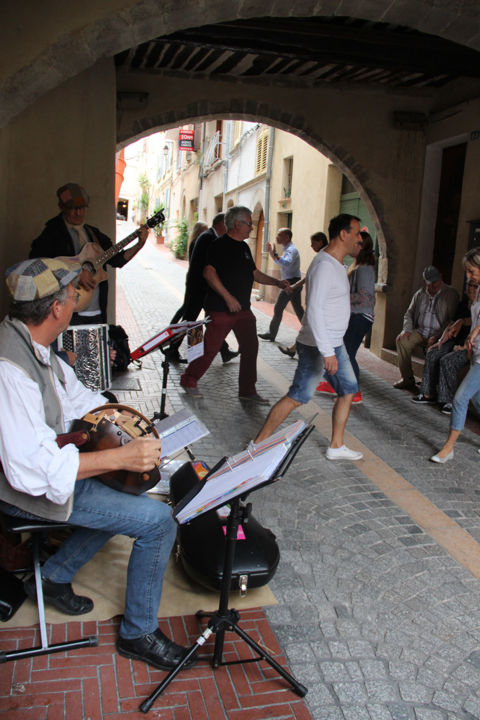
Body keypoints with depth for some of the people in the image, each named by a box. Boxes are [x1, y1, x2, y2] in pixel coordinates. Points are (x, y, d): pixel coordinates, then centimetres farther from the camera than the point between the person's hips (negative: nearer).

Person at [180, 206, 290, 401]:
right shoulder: (220, 245, -11)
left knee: (250, 347, 7)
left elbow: (254, 273, 23)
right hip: (221, 309, -8)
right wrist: (228, 297, -24)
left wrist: (277, 282, 13)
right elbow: (209, 273, -21)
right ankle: (189, 381, 18)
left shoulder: (244, 247, 15)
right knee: (210, 348, -1)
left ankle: (247, 390, 17)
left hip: (243, 309, 8)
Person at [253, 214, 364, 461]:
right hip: (317, 346, -10)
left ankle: (336, 446, 24)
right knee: (297, 397, -6)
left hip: (334, 343, 10)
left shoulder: (337, 264, 12)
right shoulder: (324, 265, -20)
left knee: (348, 391, 14)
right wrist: (327, 352, -29)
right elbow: (314, 311, -27)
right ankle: (258, 444, 3)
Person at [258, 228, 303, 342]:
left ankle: (271, 334, -1)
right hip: (294, 283, 10)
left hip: (291, 282, -10)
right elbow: (279, 262, 27)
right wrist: (272, 253, 16)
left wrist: (275, 255, -41)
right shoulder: (287, 249, 16)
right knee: (298, 308, 13)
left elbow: (287, 263, -35)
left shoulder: (291, 250, -16)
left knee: (278, 308, -6)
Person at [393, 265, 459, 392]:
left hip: (438, 335, -4)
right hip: (420, 333, 4)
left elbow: (452, 320, -7)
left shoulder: (451, 294, 0)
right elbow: (409, 314, 19)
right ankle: (407, 379, -14)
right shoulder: (420, 294, 14)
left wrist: (437, 336, -17)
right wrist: (407, 329, -2)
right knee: (402, 339, -23)